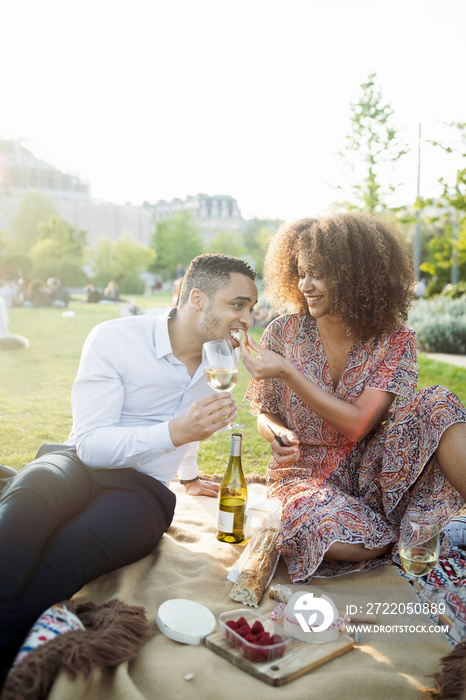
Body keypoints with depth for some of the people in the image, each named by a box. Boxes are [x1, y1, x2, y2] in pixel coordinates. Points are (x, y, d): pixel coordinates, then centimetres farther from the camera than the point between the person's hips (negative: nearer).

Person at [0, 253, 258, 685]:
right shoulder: (116, 338, -8)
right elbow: (91, 443, -14)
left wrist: (188, 475, 43)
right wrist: (175, 432, -27)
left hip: (142, 488, 3)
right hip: (80, 462, -2)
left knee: (71, 550, -34)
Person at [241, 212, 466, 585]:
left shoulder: (395, 341, -6)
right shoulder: (284, 333, -3)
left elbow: (357, 425, -17)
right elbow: (265, 414, 6)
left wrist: (287, 372, -23)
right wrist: (280, 435, -18)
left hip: (369, 470, 0)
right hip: (307, 474, 0)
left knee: (436, 406, -25)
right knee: (340, 541, -35)